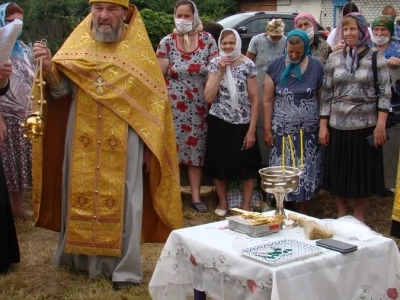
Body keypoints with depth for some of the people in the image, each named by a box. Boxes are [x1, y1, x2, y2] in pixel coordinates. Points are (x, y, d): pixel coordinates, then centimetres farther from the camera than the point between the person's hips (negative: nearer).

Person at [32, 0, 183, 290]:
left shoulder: (138, 48, -1)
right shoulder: (77, 44, 4)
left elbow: (153, 100, 1)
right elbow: (61, 91, -2)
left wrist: (148, 144, -2)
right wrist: (48, 67, -21)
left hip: (123, 141, -2)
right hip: (83, 139, 2)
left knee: (122, 199, 1)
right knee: (81, 192, 9)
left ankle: (125, 266, 10)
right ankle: (82, 255, 25)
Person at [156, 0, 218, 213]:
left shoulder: (207, 40, 2)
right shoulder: (167, 42, 0)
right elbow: (160, 76, 1)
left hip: (199, 106, 1)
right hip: (174, 106, -1)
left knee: (196, 149, 6)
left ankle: (196, 196, 14)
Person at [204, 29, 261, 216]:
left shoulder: (248, 65, -7)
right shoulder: (214, 64, 0)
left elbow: (255, 99, -5)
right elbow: (208, 98, -9)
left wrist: (252, 129, -8)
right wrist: (220, 71, -14)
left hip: (242, 124, -2)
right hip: (219, 123, 2)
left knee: (246, 166, 7)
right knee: (219, 164, 10)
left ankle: (246, 206, 22)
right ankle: (222, 203, 29)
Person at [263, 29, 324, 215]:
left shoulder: (316, 66, -2)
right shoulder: (276, 66, -3)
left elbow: (322, 99, 3)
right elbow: (268, 100, 0)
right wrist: (267, 129, -3)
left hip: (308, 130, 0)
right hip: (281, 130, 0)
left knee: (306, 171, 6)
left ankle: (303, 212, 19)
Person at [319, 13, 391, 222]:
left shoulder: (376, 58, -1)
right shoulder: (334, 58, 6)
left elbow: (385, 93, -3)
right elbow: (326, 94, 7)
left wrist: (381, 125, -11)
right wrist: (323, 125, 2)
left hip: (366, 125, -2)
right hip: (338, 125, 2)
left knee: (363, 172, 6)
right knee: (338, 172, 8)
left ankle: (358, 215, 24)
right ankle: (341, 214, 26)